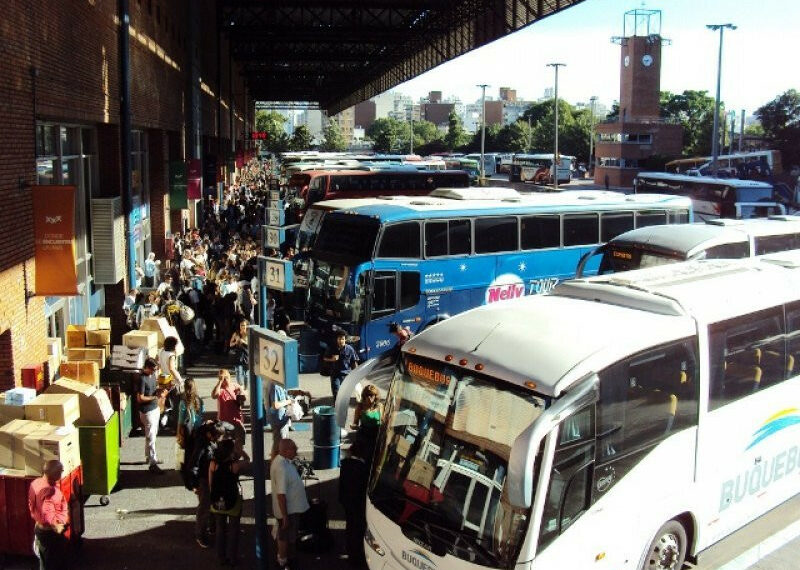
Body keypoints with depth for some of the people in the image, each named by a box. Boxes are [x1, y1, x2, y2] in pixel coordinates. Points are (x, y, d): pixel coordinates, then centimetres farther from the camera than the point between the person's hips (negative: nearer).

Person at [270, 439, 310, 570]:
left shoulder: (281, 460, 0)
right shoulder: (281, 468, -32)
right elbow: (281, 494, -30)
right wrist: (285, 516, -26)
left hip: (292, 507, 9)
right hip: (288, 510, -9)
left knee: (285, 535, 23)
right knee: (285, 536, 8)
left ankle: (283, 558, 39)